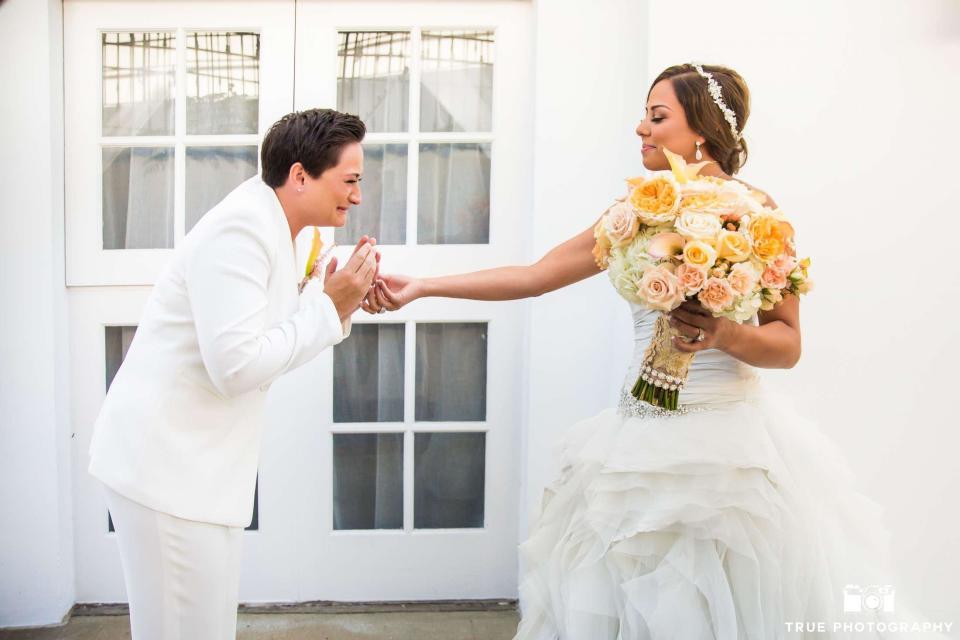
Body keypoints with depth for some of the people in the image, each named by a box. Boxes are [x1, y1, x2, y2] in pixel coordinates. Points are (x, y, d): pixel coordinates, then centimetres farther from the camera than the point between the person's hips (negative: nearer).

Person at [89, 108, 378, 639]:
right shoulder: (240, 231, -19)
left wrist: (336, 304, 1)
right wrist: (329, 307, -17)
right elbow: (236, 365, -26)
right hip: (166, 469, -10)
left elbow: (275, 350, 15)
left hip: (195, 468, 10)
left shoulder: (269, 229, 12)